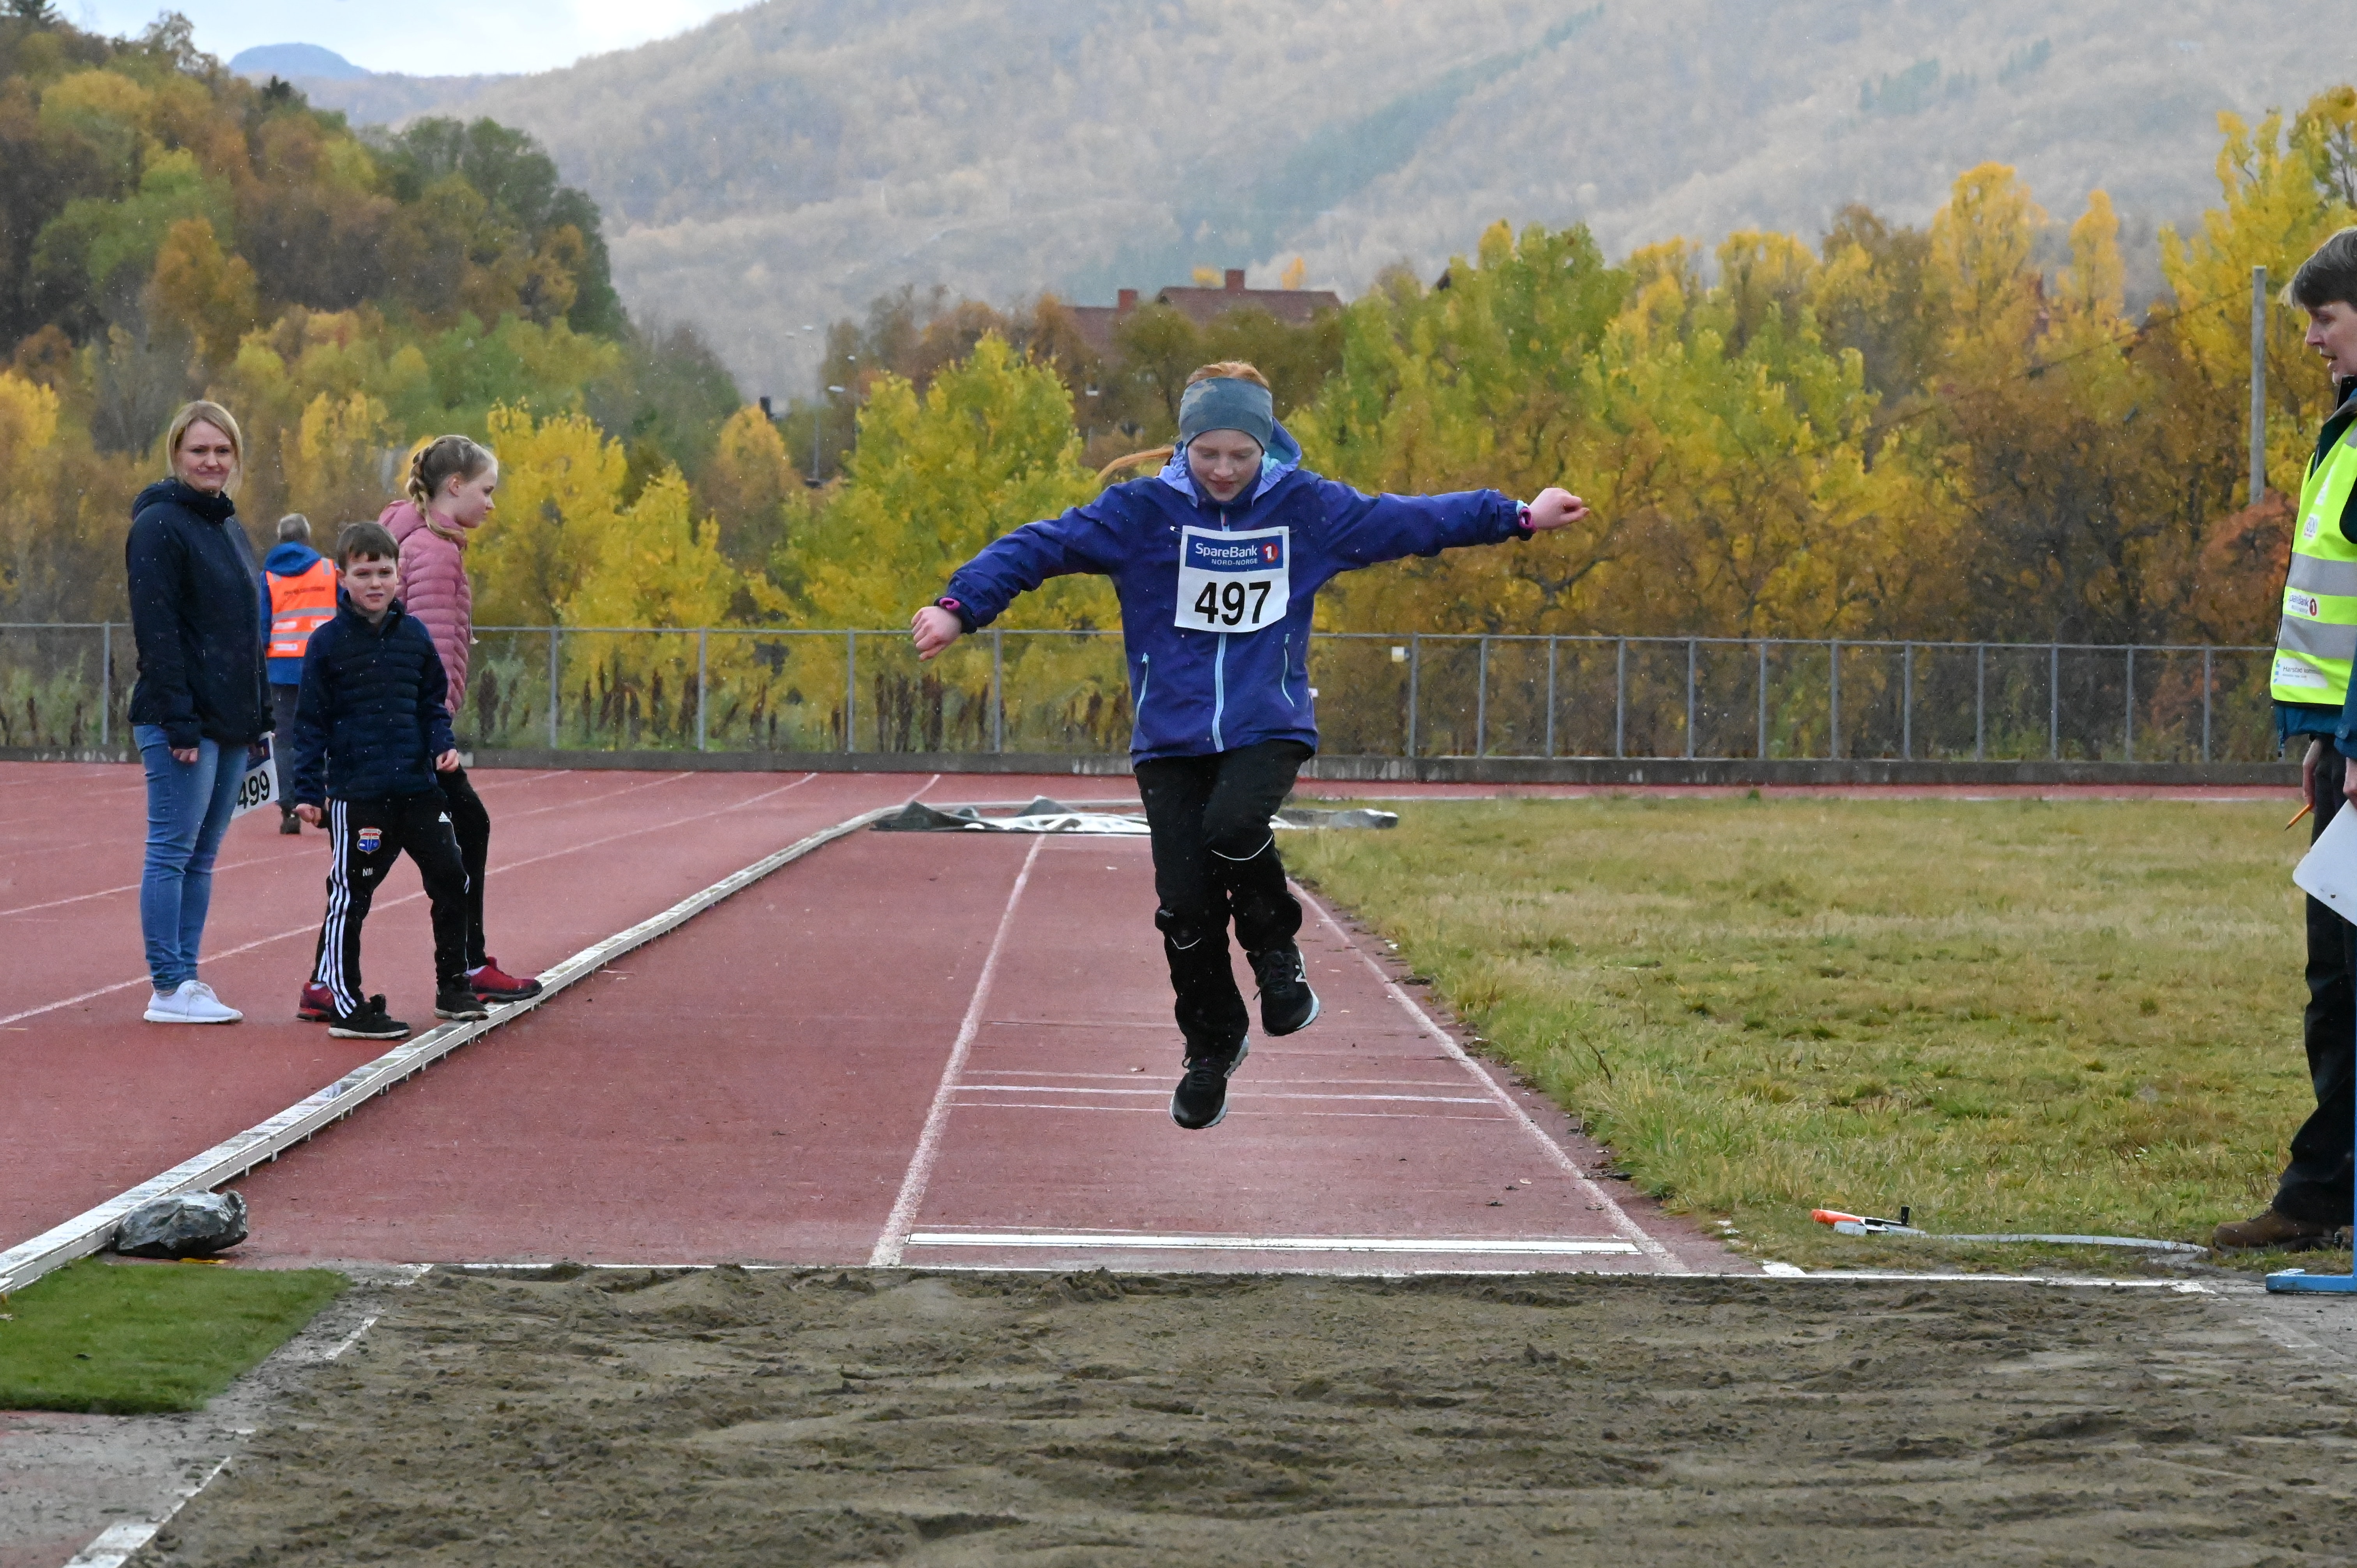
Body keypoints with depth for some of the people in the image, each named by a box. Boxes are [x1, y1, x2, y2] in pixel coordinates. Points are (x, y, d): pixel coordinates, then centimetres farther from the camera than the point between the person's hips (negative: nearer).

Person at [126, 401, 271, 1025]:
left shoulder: (229, 526, 17)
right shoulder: (160, 526, -10)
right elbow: (156, 629, -16)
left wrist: (258, 711, 14)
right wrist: (178, 719, -21)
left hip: (230, 721, 9)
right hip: (181, 720, -9)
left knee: (201, 857, 10)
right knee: (173, 851, -6)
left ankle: (188, 979, 13)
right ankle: (169, 989, -5)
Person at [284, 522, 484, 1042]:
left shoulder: (414, 636, 7)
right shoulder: (329, 643, -4)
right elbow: (311, 721, -3)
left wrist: (443, 744, -2)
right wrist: (307, 790, -8)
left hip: (418, 788, 5)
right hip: (355, 793, -5)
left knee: (451, 880, 8)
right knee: (350, 896, -2)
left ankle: (452, 986, 22)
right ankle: (344, 1004, 4)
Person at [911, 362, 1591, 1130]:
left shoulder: (1307, 508, 1)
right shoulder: (1140, 511, -4)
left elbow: (1412, 520, 11)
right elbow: (1043, 546, -10)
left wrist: (1521, 517, 14)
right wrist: (962, 606, -24)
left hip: (1268, 727, -1)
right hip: (1170, 737, 1)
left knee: (1233, 826, -31)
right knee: (1184, 902, -4)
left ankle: (1276, 952, -1)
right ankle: (1212, 1049, 20)